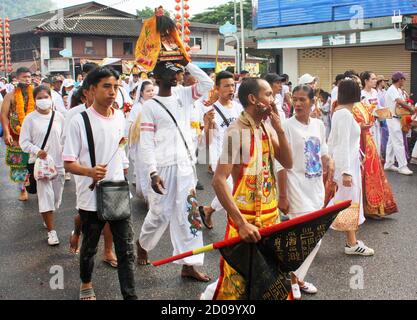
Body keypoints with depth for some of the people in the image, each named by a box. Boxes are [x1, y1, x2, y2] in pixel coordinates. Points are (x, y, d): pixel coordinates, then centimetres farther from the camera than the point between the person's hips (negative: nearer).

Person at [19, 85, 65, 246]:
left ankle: (47, 218, 41)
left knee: (57, 195, 13)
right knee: (46, 195, -6)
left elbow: (65, 137, 11)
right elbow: (24, 142, -3)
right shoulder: (30, 119, -4)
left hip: (58, 162, 3)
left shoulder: (58, 116, 2)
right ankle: (51, 231, 1)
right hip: (41, 162, -3)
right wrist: (37, 151, -18)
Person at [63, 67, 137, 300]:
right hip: (91, 197, -3)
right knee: (90, 246, 17)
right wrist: (89, 171, -28)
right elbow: (69, 163, -10)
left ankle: (130, 295, 8)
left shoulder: (120, 117, 3)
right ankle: (86, 284, 42)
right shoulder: (80, 121, -11)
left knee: (126, 249, 0)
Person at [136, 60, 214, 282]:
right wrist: (152, 172, -17)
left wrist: (187, 63, -1)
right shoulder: (150, 106, -3)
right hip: (163, 167, -4)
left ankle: (188, 265, 10)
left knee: (188, 213, 4)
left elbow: (207, 83, 3)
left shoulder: (183, 95, 10)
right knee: (160, 213, 6)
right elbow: (146, 143, -8)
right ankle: (142, 244, 36)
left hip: (186, 165, 4)